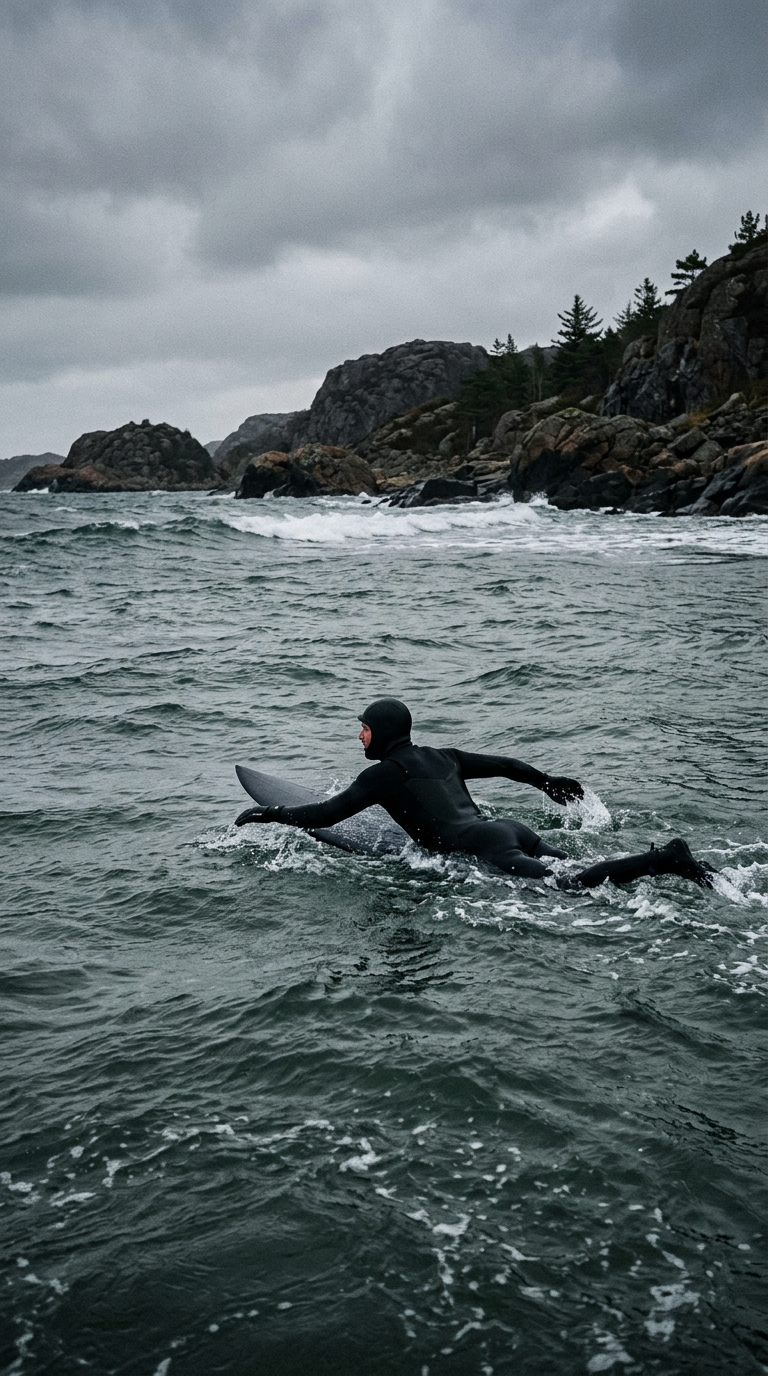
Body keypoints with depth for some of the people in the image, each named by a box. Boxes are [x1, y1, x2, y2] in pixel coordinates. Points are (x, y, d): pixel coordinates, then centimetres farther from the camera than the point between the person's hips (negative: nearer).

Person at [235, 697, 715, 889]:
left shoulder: (387, 771, 5)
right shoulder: (442, 757, 26)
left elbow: (329, 813, 4)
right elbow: (504, 764, 33)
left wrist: (270, 813, 16)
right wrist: (548, 782, 49)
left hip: (482, 844, -8)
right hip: (511, 828, 8)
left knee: (567, 888, -22)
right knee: (580, 873, 3)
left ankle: (666, 859, -34)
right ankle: (668, 860, -14)